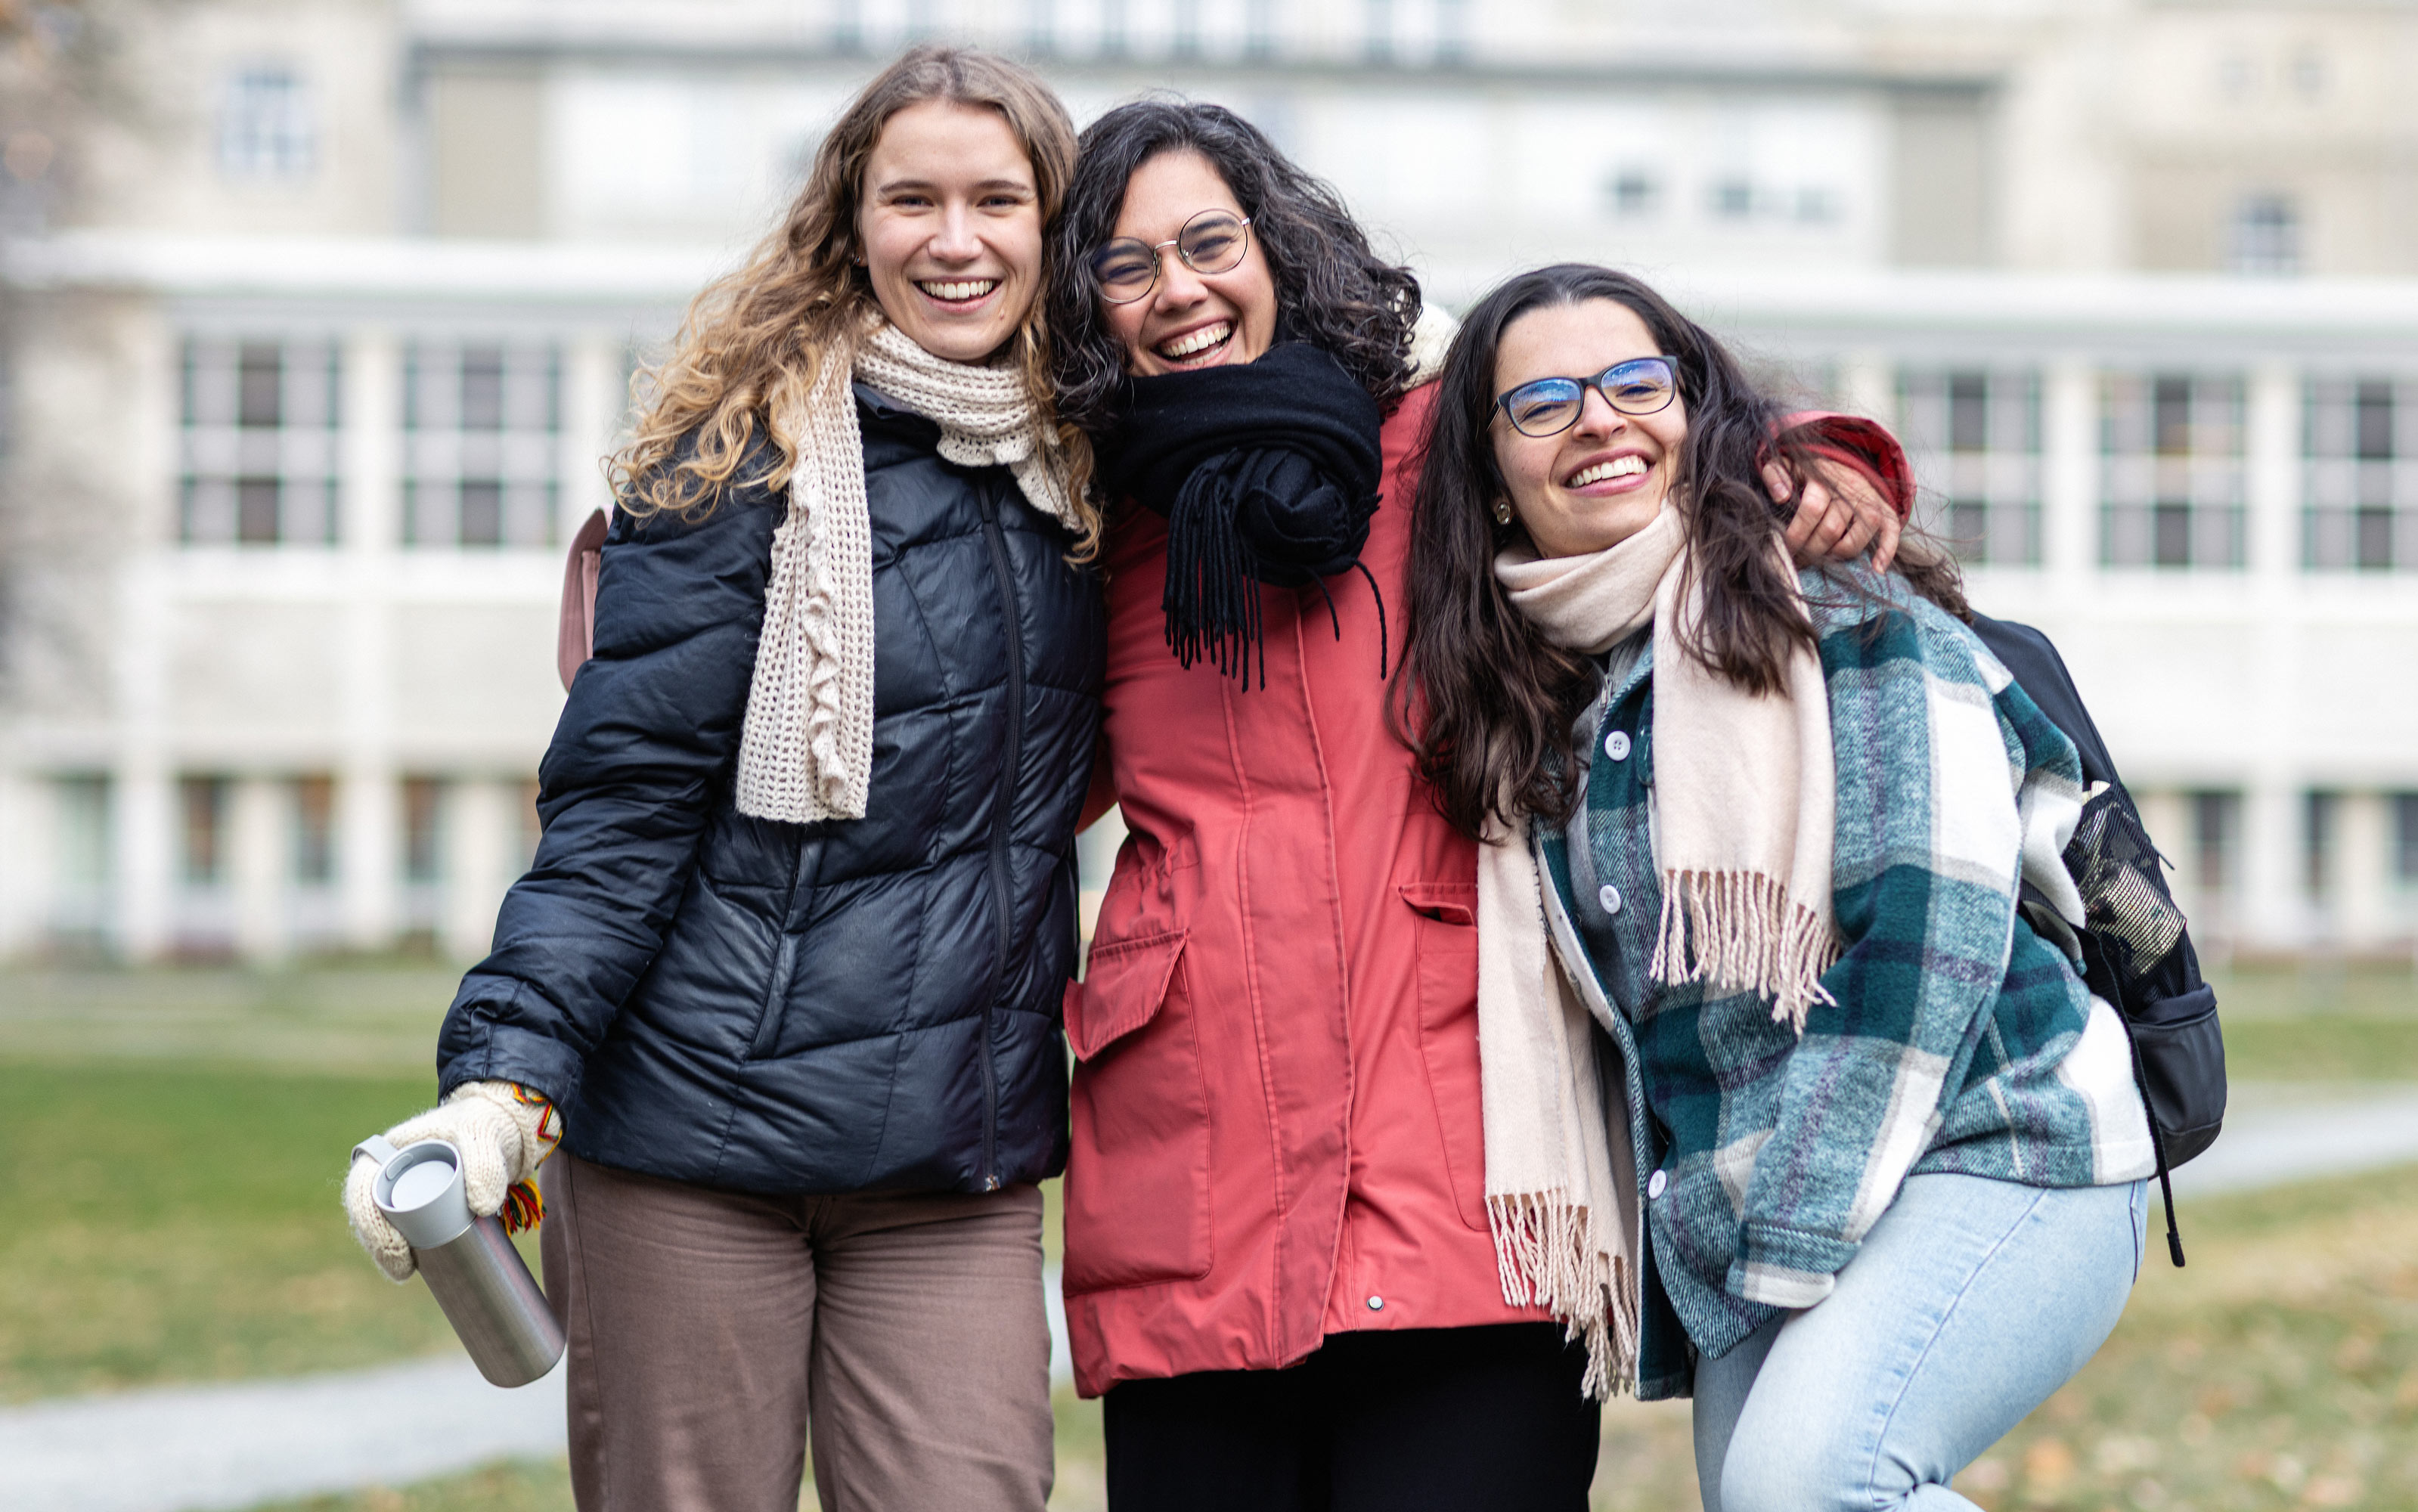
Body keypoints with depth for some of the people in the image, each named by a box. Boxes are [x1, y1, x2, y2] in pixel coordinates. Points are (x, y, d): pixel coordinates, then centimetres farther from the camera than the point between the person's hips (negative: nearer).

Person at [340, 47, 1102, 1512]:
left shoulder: (1086, 472, 8)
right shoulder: (745, 457, -6)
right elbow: (621, 801, -10)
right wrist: (506, 1077, -19)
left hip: (962, 1164, 4)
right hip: (701, 1119, -3)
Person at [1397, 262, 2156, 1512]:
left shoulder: (1848, 616, -6)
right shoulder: (1527, 711, 13)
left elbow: (1928, 932, -14)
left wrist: (1802, 1241, -14)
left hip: (1991, 1161, -7)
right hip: (1737, 1237, 7)